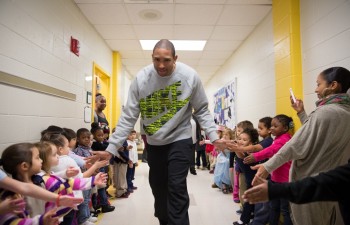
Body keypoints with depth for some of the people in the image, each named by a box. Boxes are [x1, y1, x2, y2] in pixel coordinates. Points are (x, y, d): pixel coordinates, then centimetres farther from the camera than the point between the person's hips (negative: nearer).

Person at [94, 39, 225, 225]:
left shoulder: (190, 76, -15)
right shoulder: (141, 78, -13)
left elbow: (202, 111, -3)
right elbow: (128, 116, -10)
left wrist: (213, 136, -14)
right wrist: (112, 147, -13)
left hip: (180, 139, -2)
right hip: (153, 142, 3)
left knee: (177, 188, -9)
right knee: (157, 187, 16)